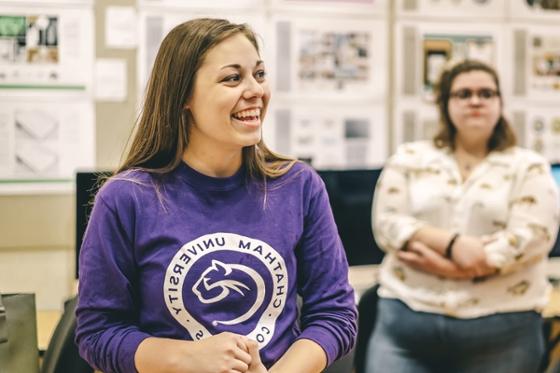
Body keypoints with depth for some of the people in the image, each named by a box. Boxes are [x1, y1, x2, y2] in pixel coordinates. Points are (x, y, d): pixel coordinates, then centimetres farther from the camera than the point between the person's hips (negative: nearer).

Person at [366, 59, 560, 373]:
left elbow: (532, 236, -7)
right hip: (406, 317, 1)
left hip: (500, 328, 0)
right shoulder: (410, 158, 9)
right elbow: (387, 223, 0)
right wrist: (451, 243, -17)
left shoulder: (529, 167, 5)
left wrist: (454, 268, -15)